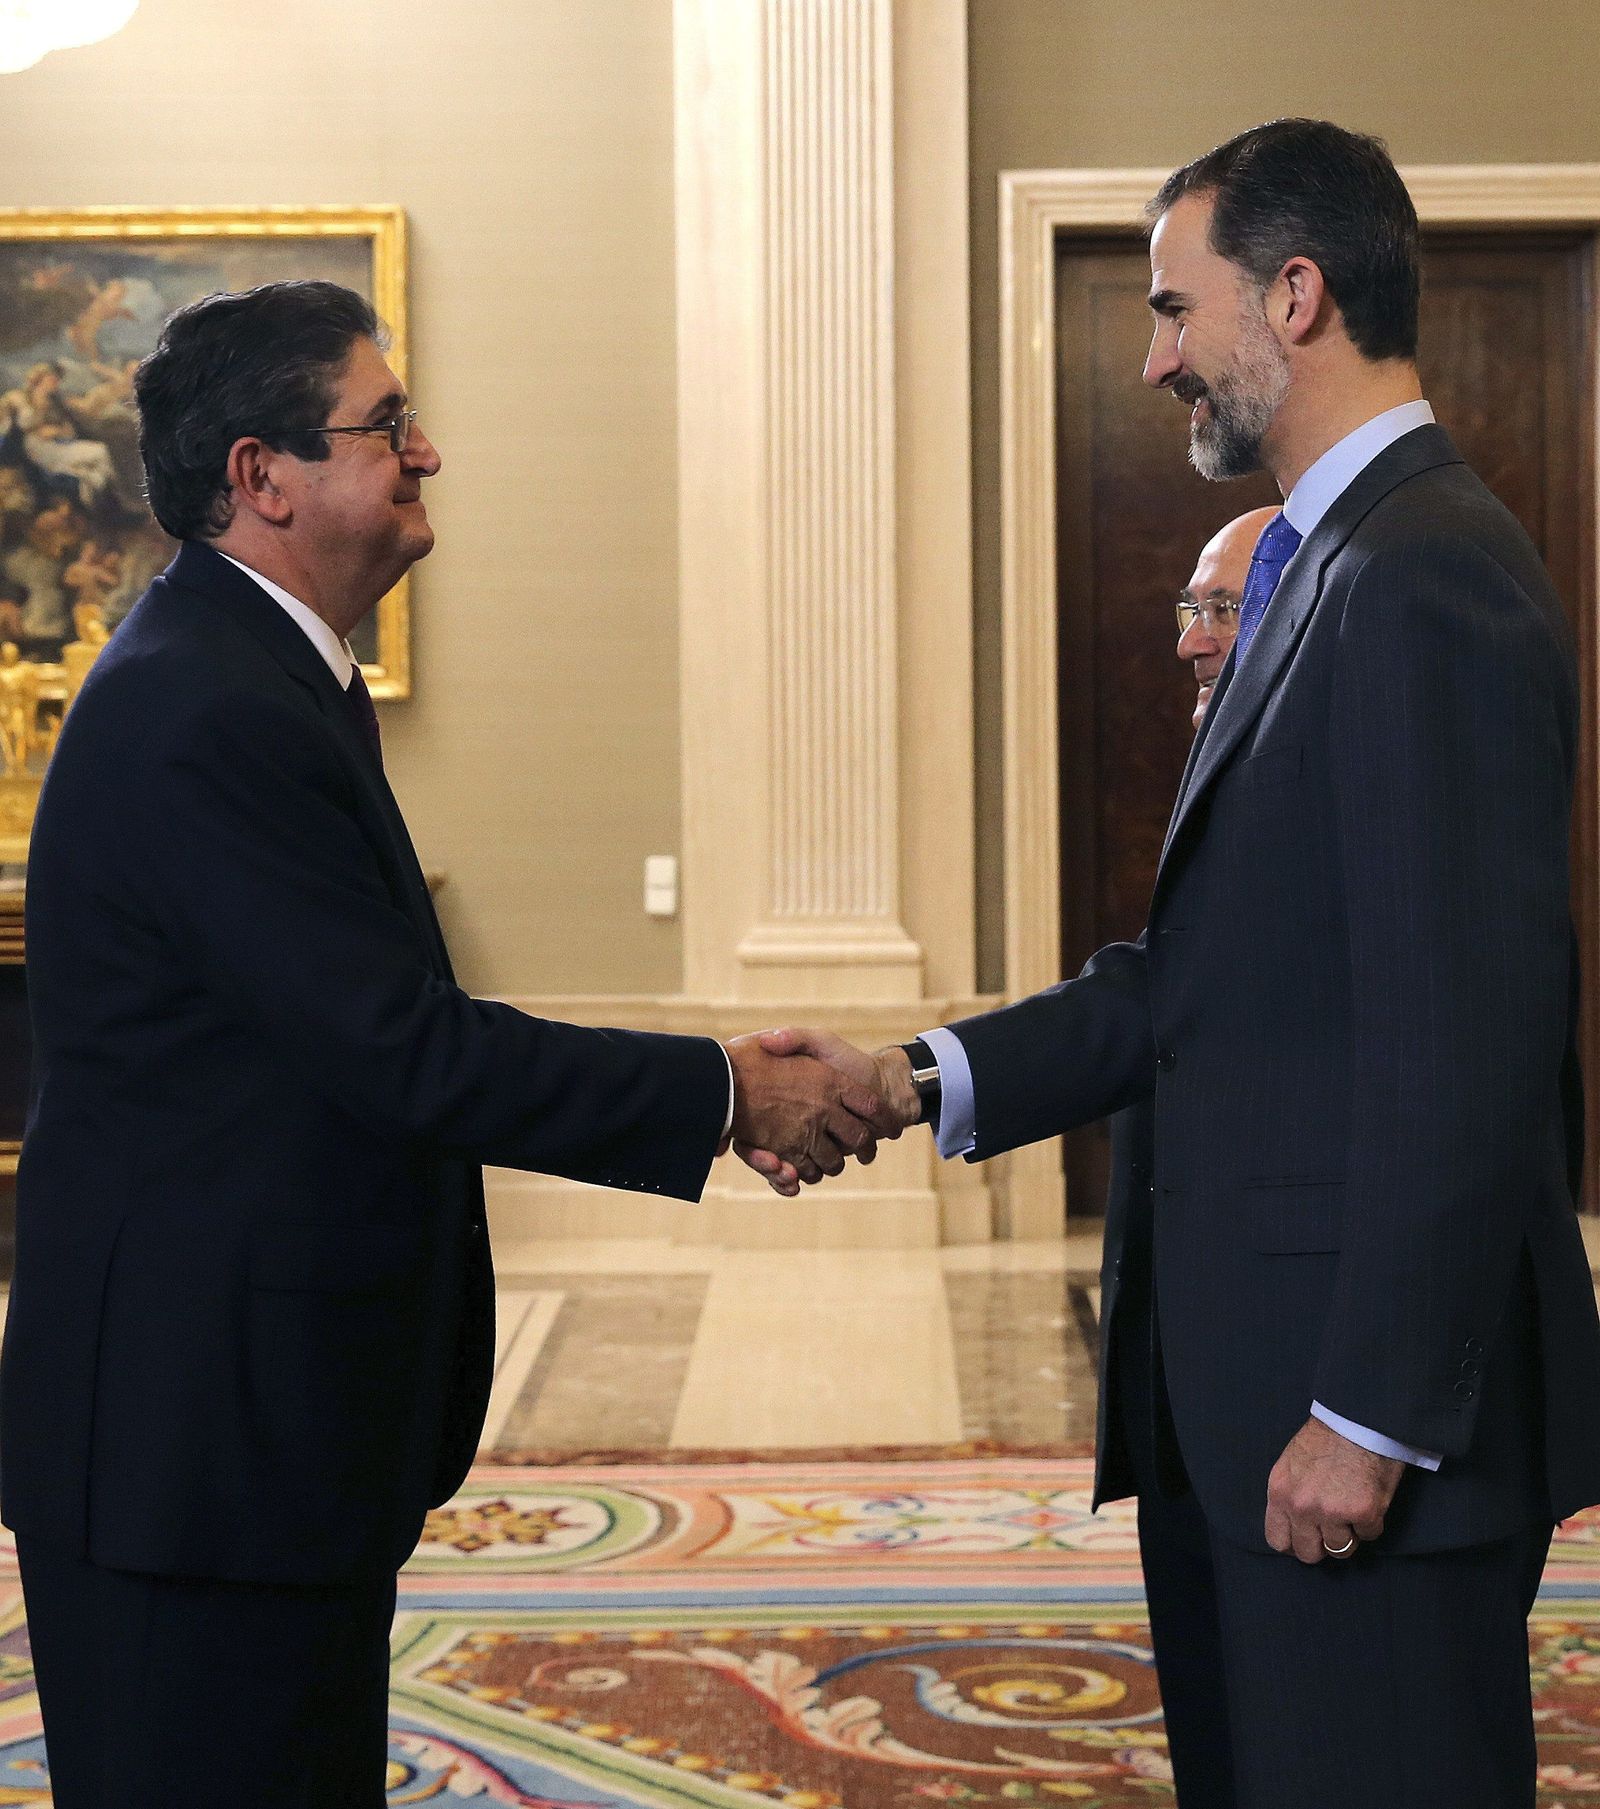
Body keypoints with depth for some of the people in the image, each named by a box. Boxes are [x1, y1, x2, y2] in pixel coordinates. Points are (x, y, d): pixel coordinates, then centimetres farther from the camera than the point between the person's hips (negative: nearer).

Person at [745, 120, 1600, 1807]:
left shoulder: (1420, 582, -17)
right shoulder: (1338, 564, 15)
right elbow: (1203, 972, 14)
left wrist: (1372, 1411, -21)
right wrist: (916, 1080, 6)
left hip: (1386, 1372, -10)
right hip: (1292, 1353, 10)